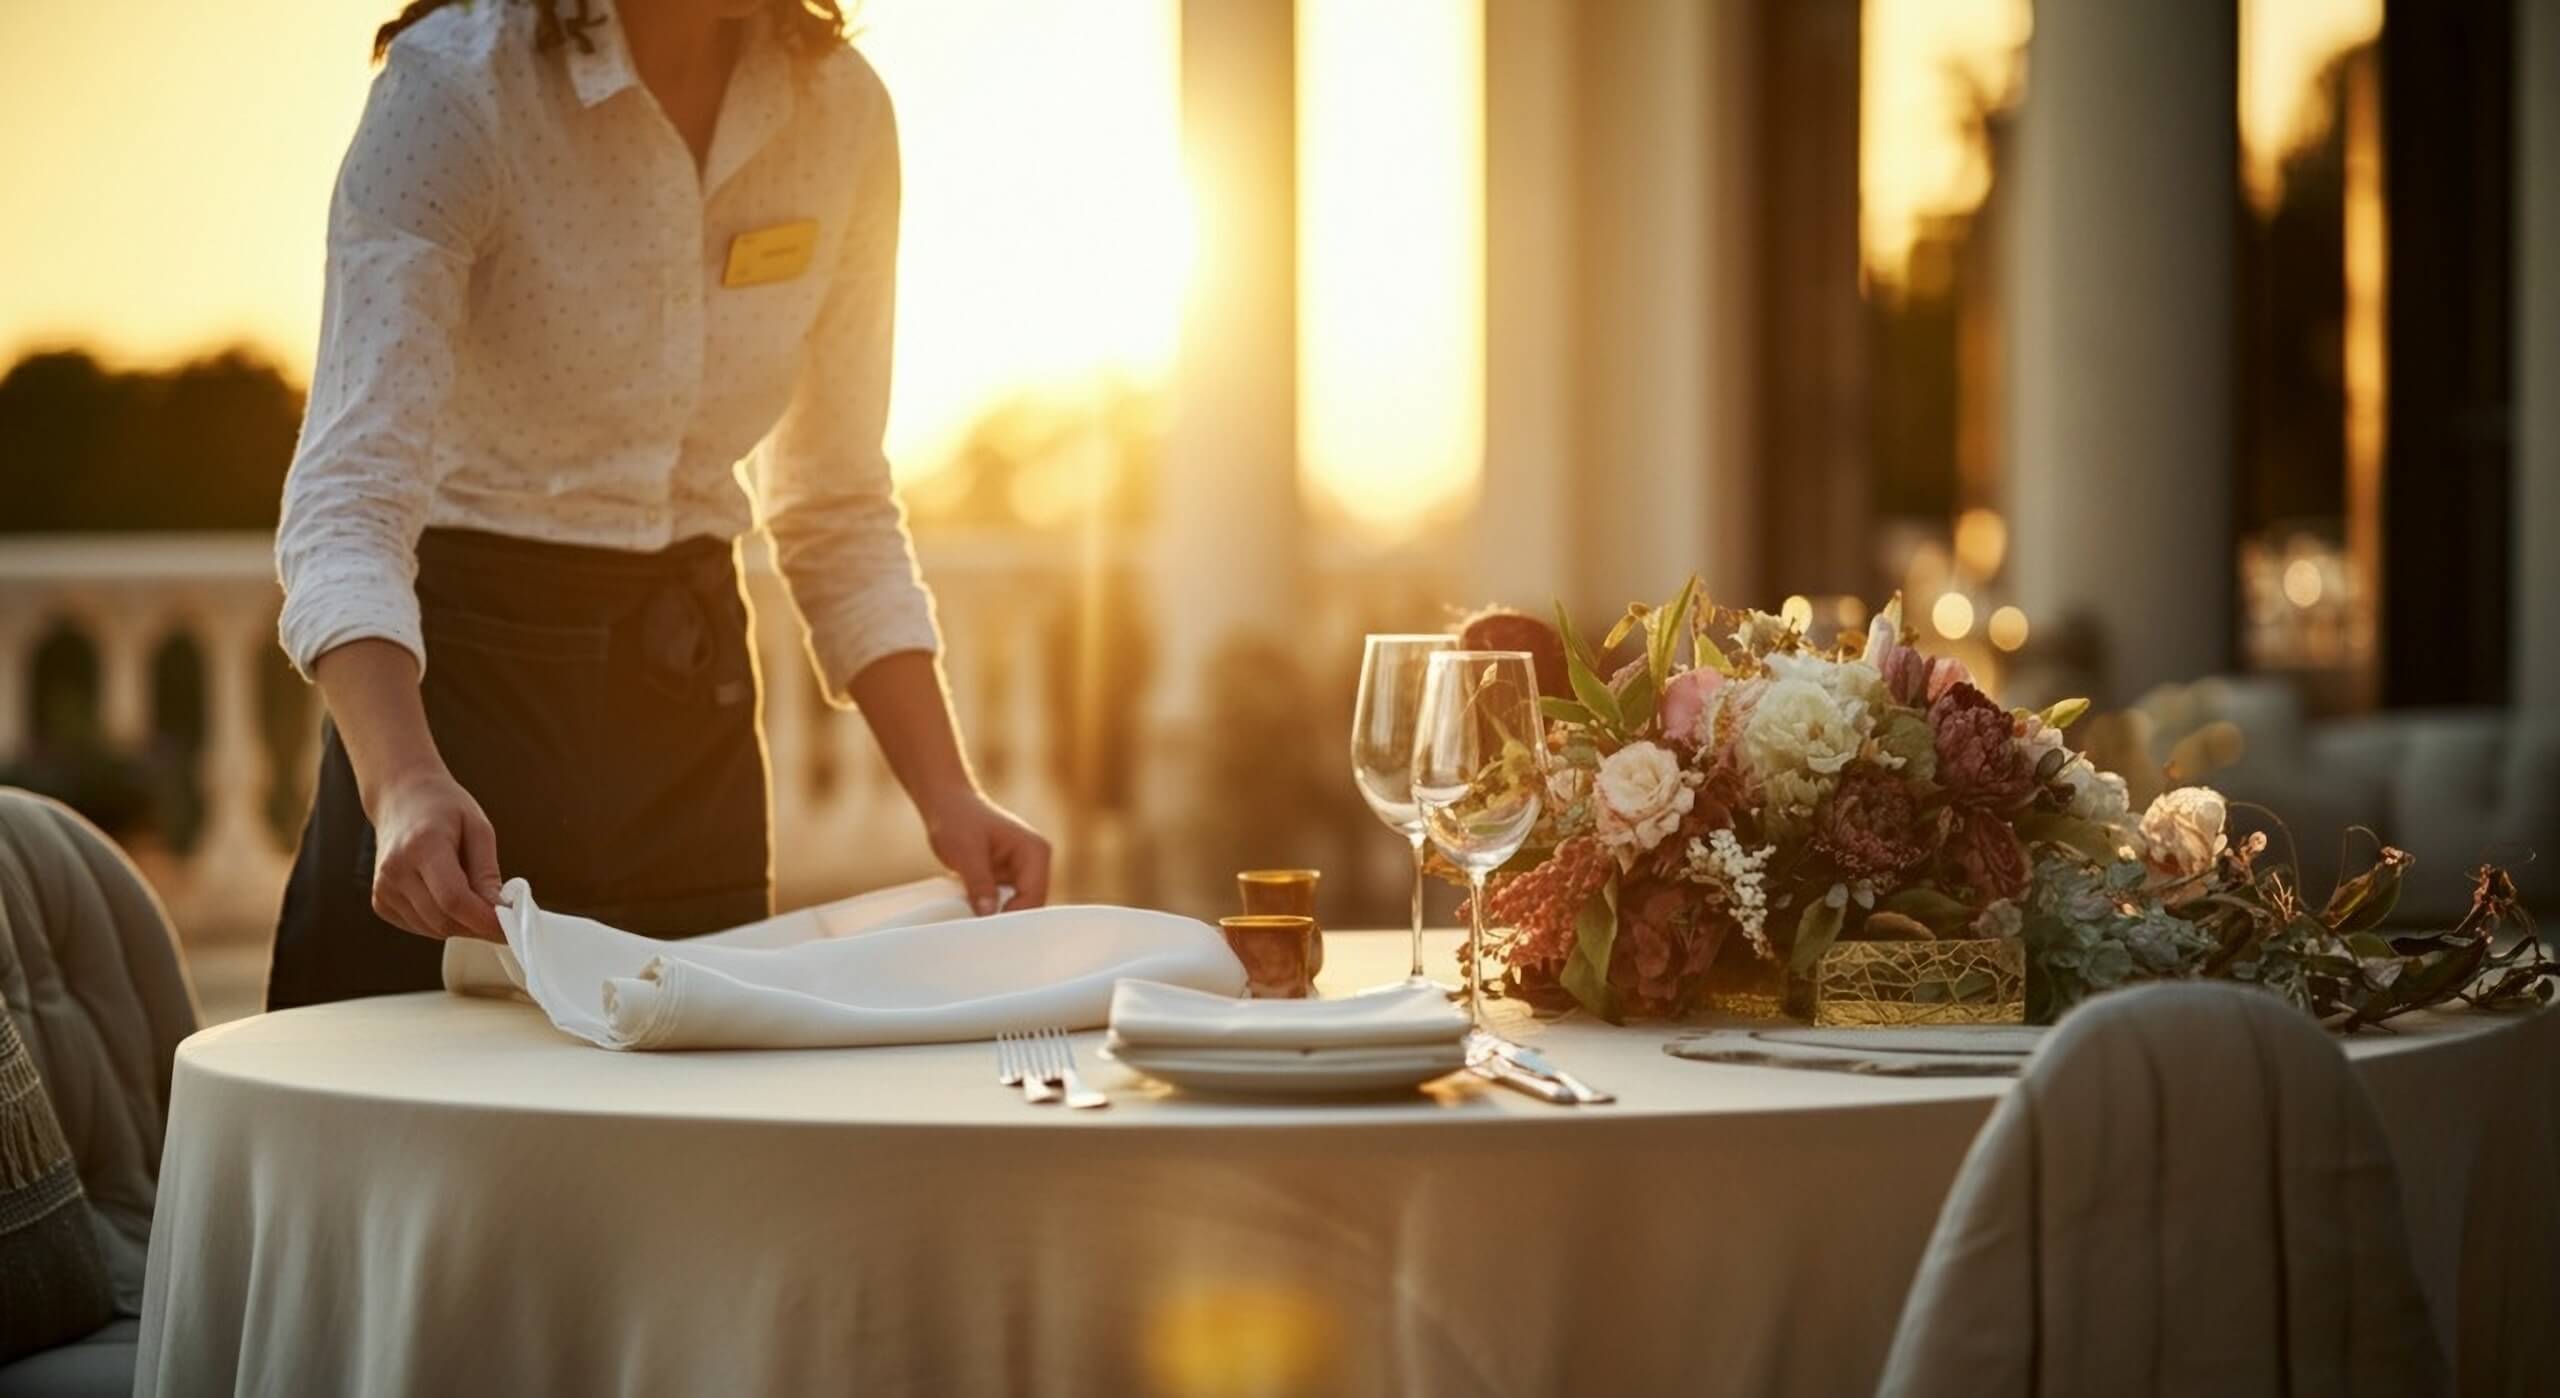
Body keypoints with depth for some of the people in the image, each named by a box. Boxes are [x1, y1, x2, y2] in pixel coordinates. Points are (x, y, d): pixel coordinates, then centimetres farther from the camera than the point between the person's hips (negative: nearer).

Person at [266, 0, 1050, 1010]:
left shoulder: (841, 112, -3)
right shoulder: (451, 87, -17)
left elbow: (839, 511, 6)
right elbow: (351, 492, -26)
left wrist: (947, 800, -4)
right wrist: (405, 784, -42)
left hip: (692, 696, 4)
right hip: (465, 672, -4)